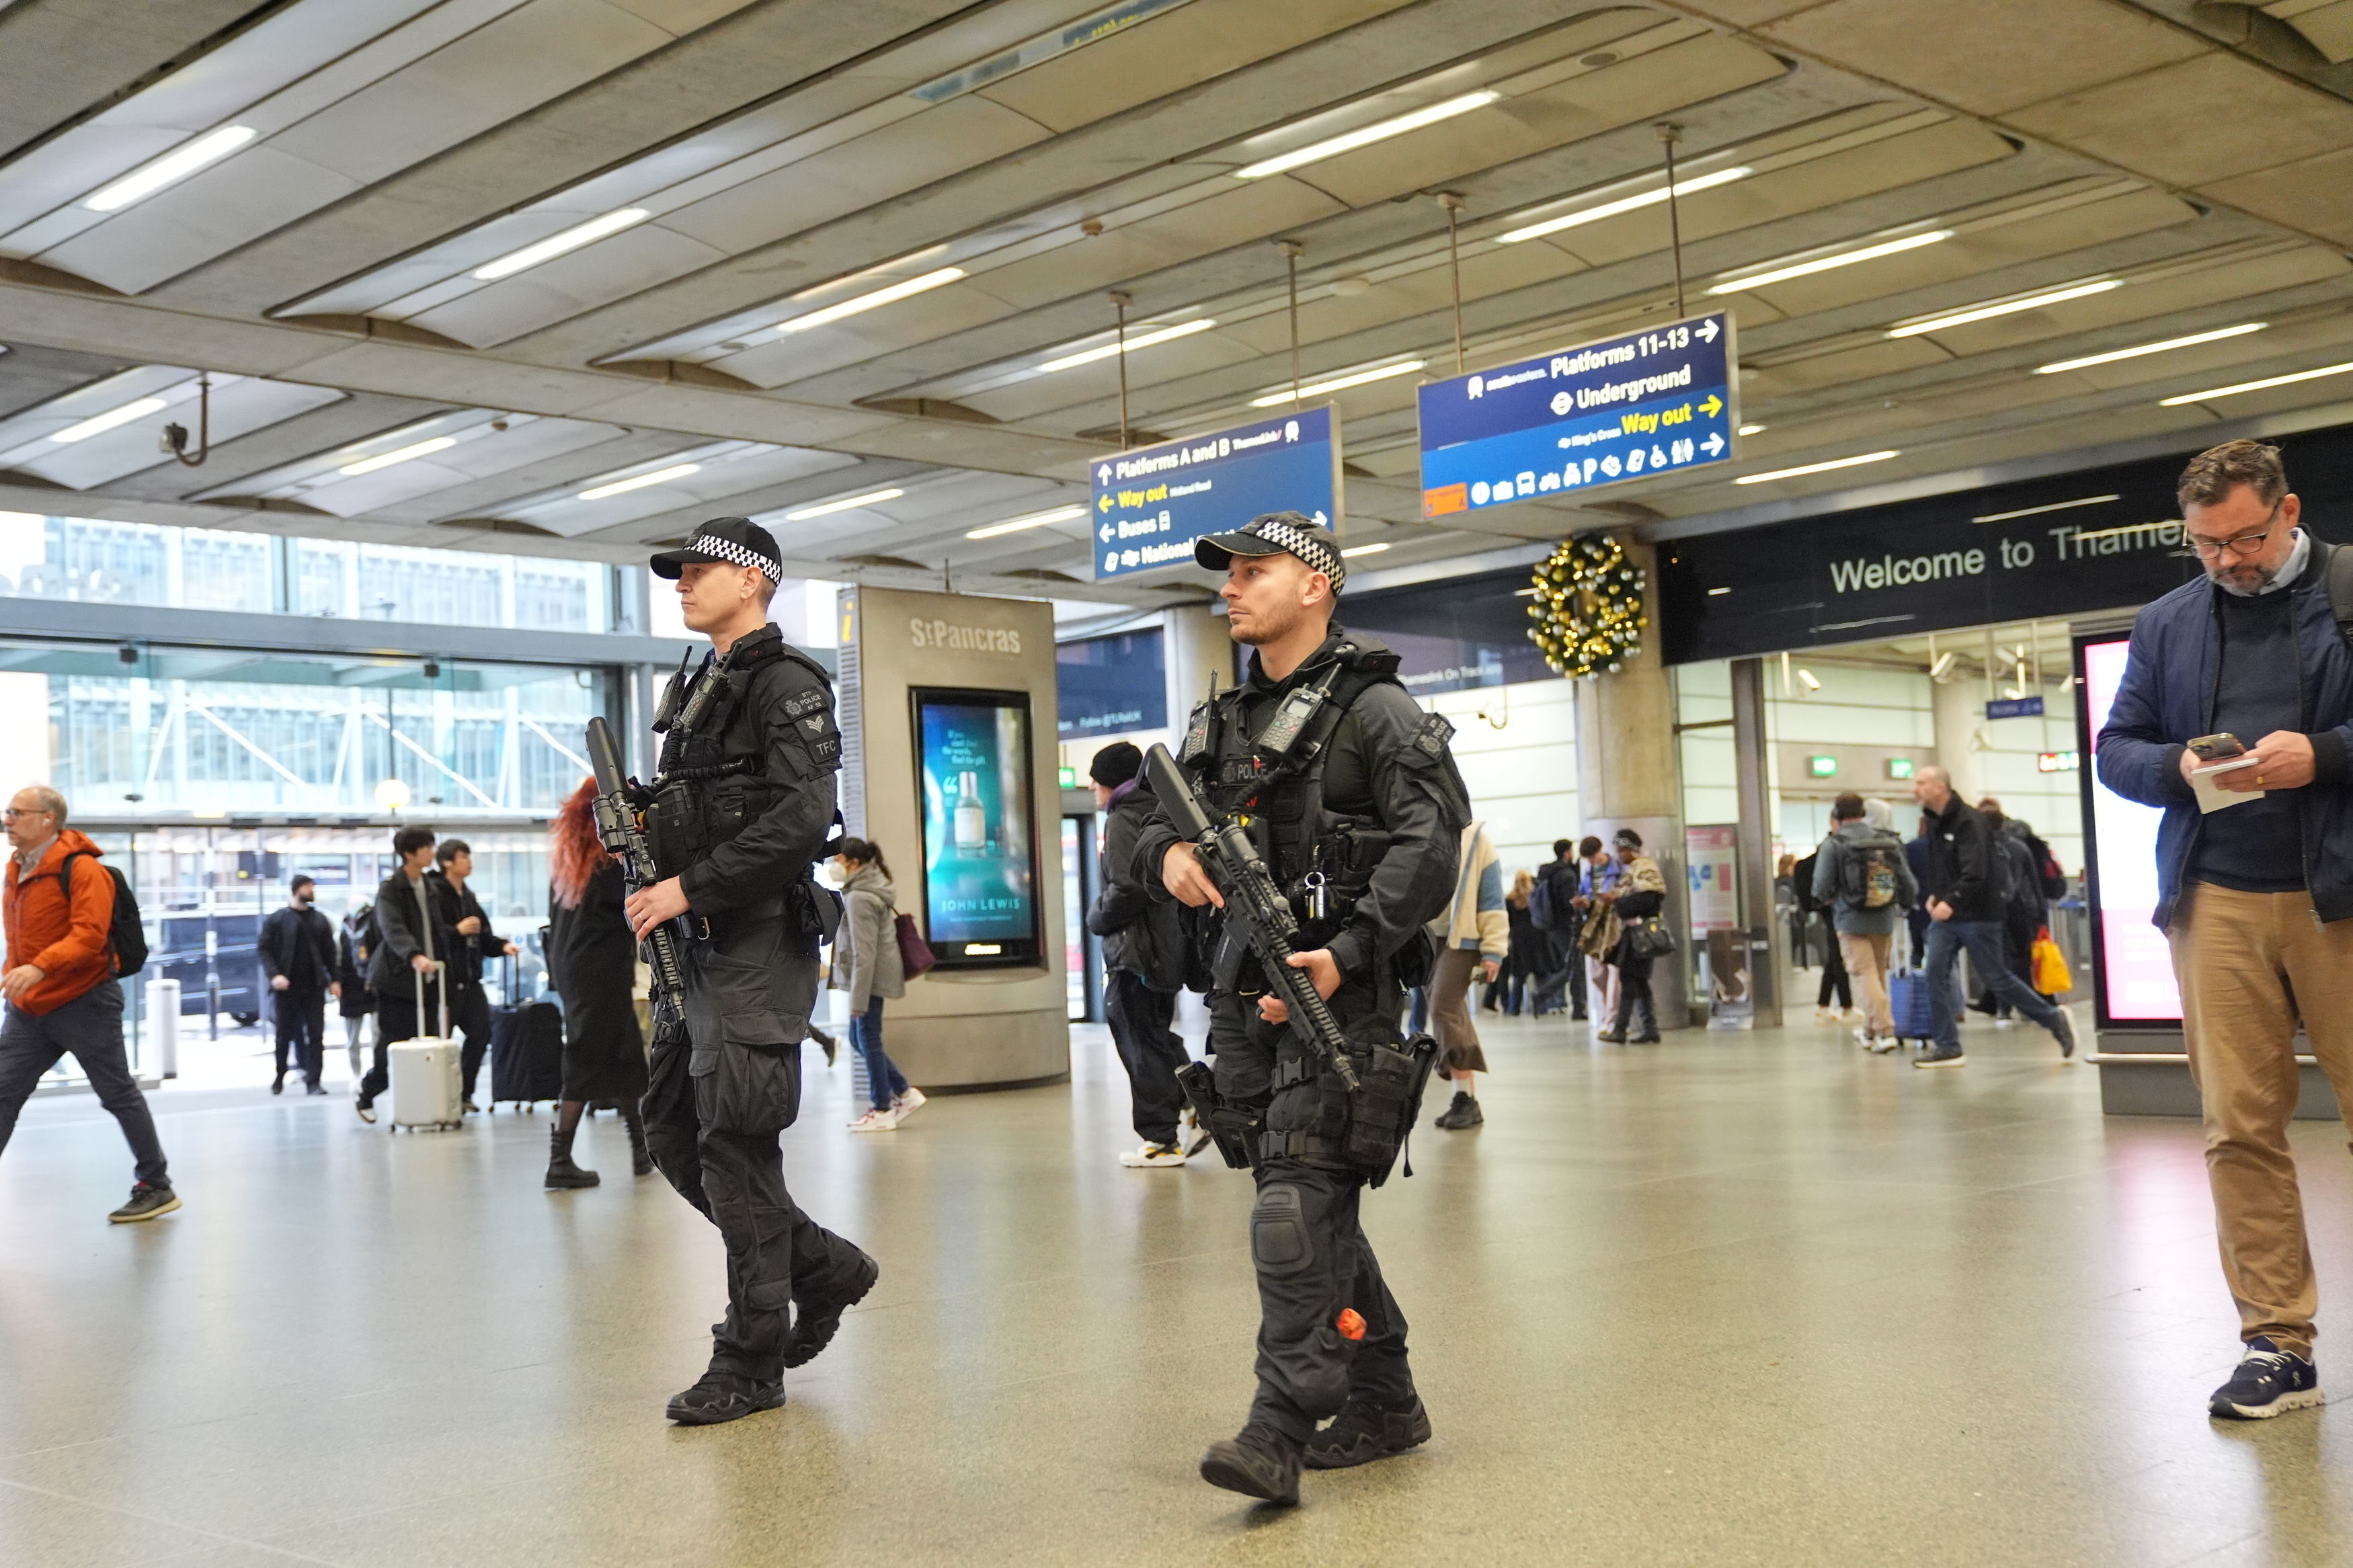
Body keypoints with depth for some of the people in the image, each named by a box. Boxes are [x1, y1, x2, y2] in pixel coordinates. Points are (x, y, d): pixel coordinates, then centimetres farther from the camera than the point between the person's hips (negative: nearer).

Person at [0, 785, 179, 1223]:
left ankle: (157, 1186, 15)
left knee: (119, 1096, 3)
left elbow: (89, 936, -26)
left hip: (85, 1003, -7)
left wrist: (39, 968, -38)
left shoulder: (81, 869, -15)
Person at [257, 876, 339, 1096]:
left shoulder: (320, 920, 12)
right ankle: (279, 1077, 24)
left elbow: (329, 952, 13)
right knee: (285, 1034, 6)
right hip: (287, 987, -2)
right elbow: (263, 948, -3)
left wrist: (334, 980, 5)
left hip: (314, 987, 2)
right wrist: (274, 975, -15)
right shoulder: (277, 919, 1)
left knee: (316, 1034, -4)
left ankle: (313, 1081, -3)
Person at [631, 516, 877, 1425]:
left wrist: (689, 888, -20)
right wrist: (643, 847, 4)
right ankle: (822, 1267, 25)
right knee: (672, 1130, 11)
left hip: (758, 943, -9)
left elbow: (799, 819, -21)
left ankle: (751, 1364, 4)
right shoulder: (693, 690, 19)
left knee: (734, 1146, -6)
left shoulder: (786, 683, -9)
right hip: (699, 946, 9)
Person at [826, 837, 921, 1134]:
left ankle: (882, 1110, 7)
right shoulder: (875, 890, 13)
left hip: (871, 977, -10)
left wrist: (858, 999, -20)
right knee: (859, 1040, 15)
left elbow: (864, 954, -21)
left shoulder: (859, 898, -18)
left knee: (868, 1041, -1)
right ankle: (906, 1094, 17)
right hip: (880, 975, 10)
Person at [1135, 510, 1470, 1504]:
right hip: (1252, 985, 8)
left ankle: (1280, 1430, -14)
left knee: (1297, 1197, -15)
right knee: (1313, 1205, 12)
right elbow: (1150, 817, 18)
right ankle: (1384, 1402, 24)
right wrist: (1166, 854, -7)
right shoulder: (1221, 721, 17)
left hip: (1341, 984, -8)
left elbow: (1432, 837, -15)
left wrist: (1348, 954, -24)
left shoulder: (1370, 707, -6)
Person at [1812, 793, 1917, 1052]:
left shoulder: (1834, 844, -9)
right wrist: (1902, 905, 25)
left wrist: (1827, 899, 13)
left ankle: (1885, 1030, -14)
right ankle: (1869, 1030, 29)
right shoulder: (1889, 842, 5)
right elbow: (1909, 885, 5)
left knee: (1866, 975, -3)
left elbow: (1821, 888, -11)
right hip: (1884, 922, 5)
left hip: (1851, 921, -5)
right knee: (1879, 974, 17)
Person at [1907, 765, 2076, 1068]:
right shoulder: (1934, 821, 10)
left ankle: (2055, 1021, 19)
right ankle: (1947, 1047, 2)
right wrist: (1933, 895, 7)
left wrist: (1950, 901, -35)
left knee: (1999, 978, 0)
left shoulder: (1968, 821, -17)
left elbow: (1975, 873, -26)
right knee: (1936, 975, -3)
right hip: (1944, 915, 8)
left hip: (1977, 915, -8)